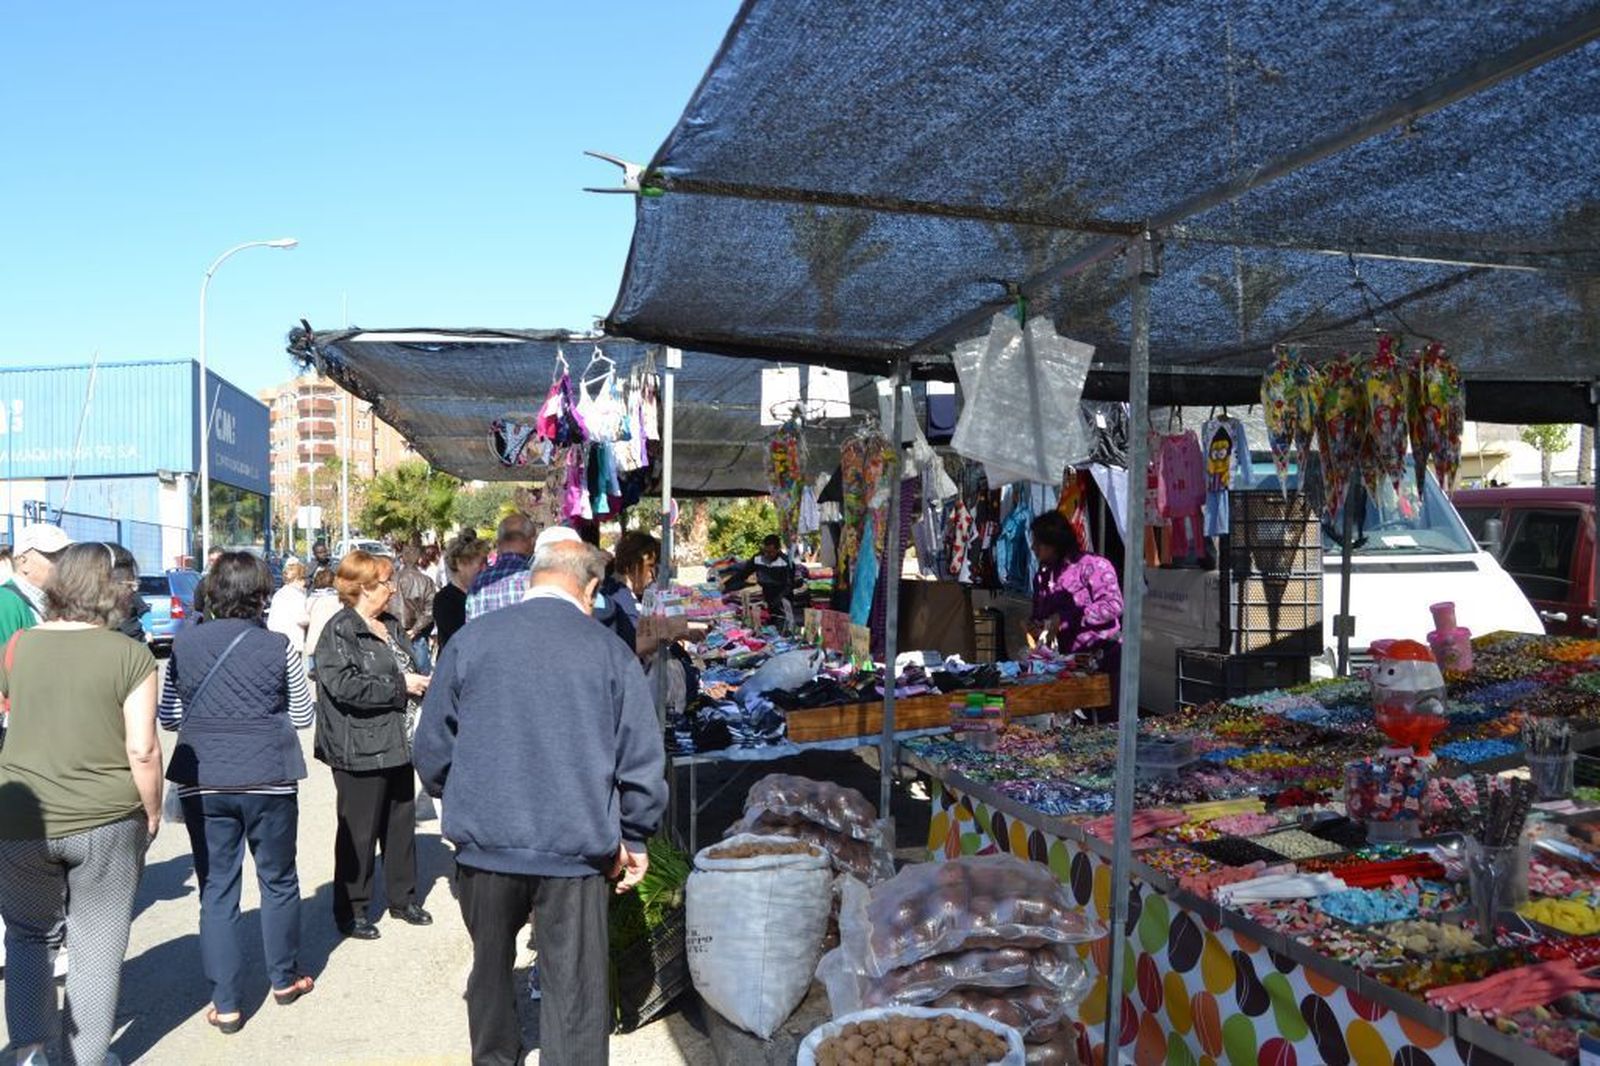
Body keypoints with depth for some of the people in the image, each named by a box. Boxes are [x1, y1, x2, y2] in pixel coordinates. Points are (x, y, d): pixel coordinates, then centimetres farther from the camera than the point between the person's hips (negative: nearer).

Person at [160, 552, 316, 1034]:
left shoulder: (185, 643, -1)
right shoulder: (279, 647, -8)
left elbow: (168, 717, 6)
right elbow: (301, 717, 0)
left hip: (203, 784, 2)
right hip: (267, 780, -1)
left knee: (216, 890, 10)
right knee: (278, 881, 16)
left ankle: (225, 1003, 13)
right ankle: (285, 979, 31)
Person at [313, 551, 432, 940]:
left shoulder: (390, 625, 12)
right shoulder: (339, 631, -14)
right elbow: (344, 685, -26)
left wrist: (420, 681, 5)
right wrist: (400, 686, -21)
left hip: (397, 745, 8)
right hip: (360, 751, -8)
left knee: (401, 824, 16)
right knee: (359, 831, 4)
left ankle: (402, 897, 30)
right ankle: (350, 911, 19)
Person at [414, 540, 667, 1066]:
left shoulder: (469, 641, -2)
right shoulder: (611, 651, -6)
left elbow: (432, 748, 4)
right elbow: (643, 761, -5)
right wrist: (634, 839, 6)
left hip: (485, 844, 3)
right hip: (577, 848, -2)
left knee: (491, 970, 24)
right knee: (575, 989, 6)